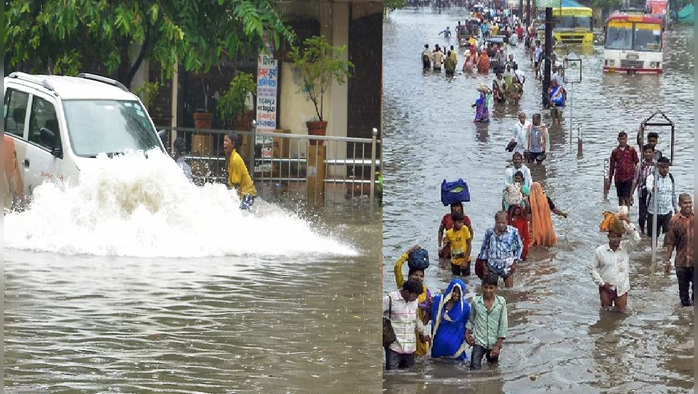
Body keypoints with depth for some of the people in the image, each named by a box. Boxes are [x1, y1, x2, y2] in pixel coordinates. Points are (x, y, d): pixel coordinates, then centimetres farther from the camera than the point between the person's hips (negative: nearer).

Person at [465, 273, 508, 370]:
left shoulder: (501, 302, -7)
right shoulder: (475, 301, -4)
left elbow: (504, 325, -4)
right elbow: (471, 320, 12)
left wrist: (497, 346, -7)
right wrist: (467, 333, -4)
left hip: (494, 343, 1)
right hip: (479, 342, -1)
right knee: (475, 369, -14)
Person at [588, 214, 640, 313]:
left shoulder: (625, 247, -11)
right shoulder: (600, 251, -13)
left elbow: (636, 238, -28)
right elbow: (592, 268, -5)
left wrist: (628, 222, -34)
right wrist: (601, 283, -10)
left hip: (621, 288, 1)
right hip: (606, 287, 0)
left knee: (621, 311, 13)